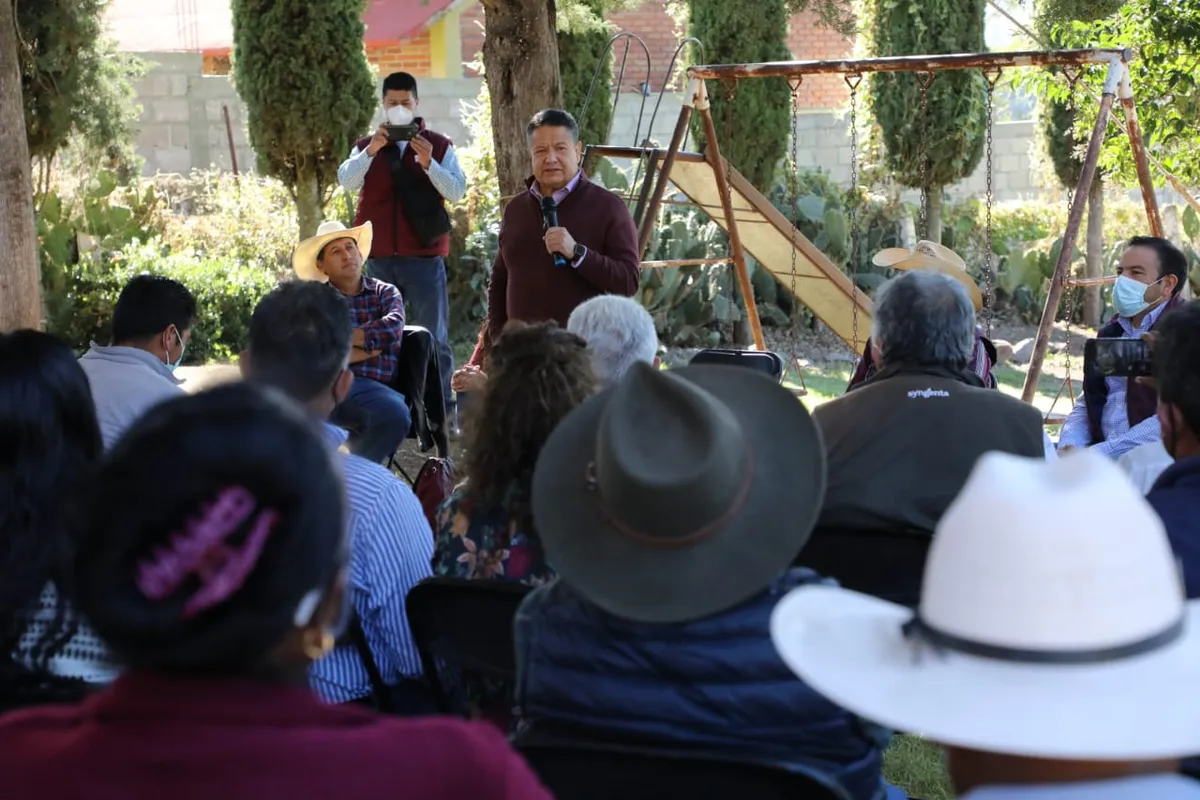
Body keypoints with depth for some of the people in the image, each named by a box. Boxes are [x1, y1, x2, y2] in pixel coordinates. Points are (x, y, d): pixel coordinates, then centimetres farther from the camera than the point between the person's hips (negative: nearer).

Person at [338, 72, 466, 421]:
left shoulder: (439, 145, 6)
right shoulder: (366, 146, 10)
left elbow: (457, 191, -6)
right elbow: (346, 181, -7)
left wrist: (429, 163, -21)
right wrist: (371, 150, -22)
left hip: (425, 255, -2)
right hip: (378, 258, 2)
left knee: (433, 337, 0)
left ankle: (443, 409, 5)